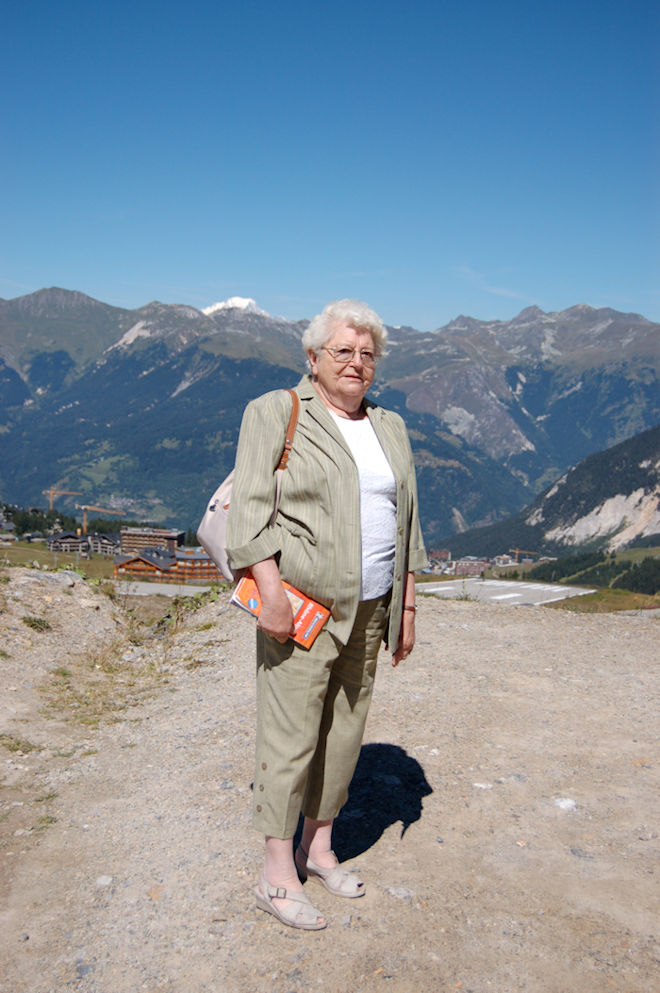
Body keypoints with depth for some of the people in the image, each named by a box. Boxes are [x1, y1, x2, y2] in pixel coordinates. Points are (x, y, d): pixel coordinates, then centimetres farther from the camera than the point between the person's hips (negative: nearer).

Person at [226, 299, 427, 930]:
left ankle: (318, 846, 31)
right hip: (301, 604, -6)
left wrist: (405, 605, 13)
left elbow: (404, 522, 17)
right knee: (290, 735, -1)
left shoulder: (390, 428, 14)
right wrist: (271, 591, -20)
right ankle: (277, 875, 13)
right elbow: (250, 507, -11)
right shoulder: (275, 413, -3)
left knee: (344, 731, 14)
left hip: (367, 610, 6)